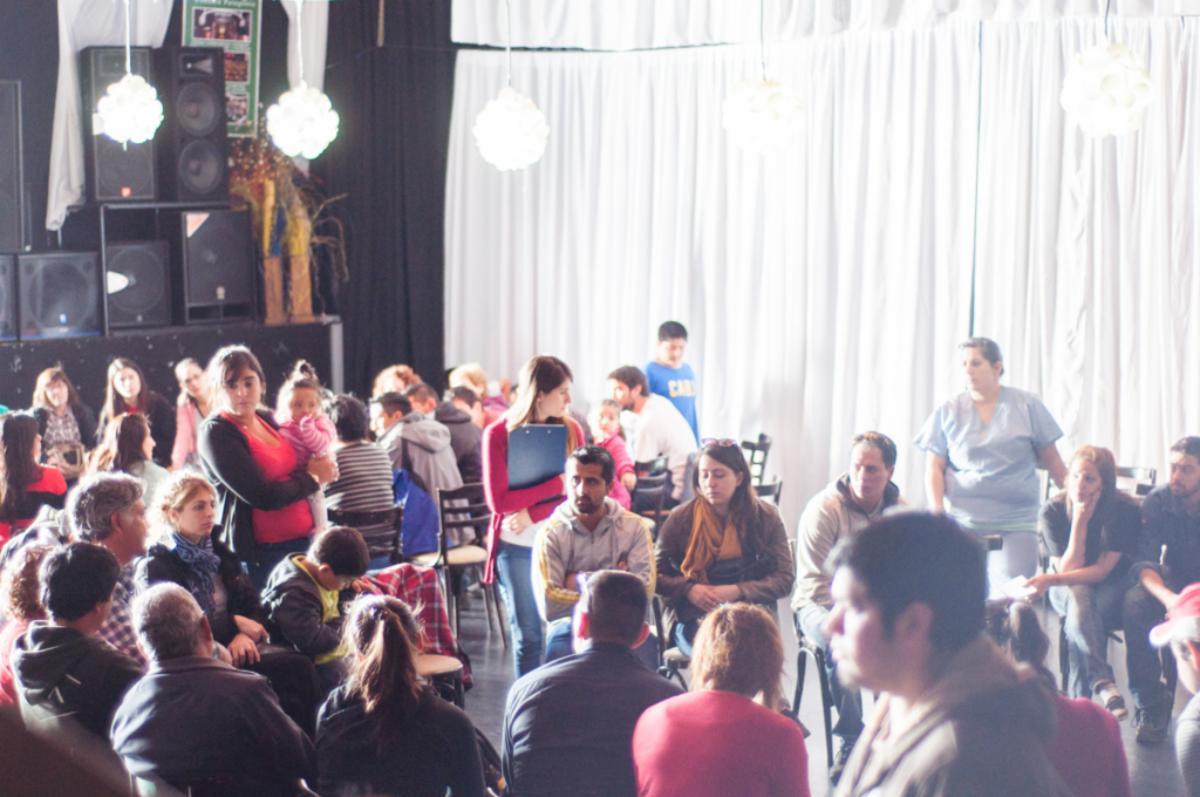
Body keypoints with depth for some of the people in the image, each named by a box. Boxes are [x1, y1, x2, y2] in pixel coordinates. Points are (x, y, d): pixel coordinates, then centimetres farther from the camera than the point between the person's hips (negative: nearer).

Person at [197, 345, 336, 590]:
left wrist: (319, 468, 3)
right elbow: (262, 496, -17)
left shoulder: (267, 420, 11)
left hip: (303, 541, 7)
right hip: (261, 554, -6)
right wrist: (312, 478, -3)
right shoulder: (215, 433, -10)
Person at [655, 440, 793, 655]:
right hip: (692, 618, 0)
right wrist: (688, 590, -11)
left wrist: (736, 591, -12)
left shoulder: (765, 517, 7)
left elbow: (785, 579, 3)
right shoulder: (680, 518, 7)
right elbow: (655, 575, 9)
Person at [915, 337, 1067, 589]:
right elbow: (934, 467, 6)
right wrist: (937, 511, -7)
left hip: (1016, 523, -1)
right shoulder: (948, 412, 8)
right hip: (961, 523, 1)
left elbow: (1052, 461, 9)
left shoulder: (1027, 406, 6)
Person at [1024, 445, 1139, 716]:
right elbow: (1067, 568, -14)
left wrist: (1052, 580, -27)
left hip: (1111, 587, -1)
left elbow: (1102, 570, -17)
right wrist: (1080, 521, -23)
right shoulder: (1053, 511, -11)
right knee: (1079, 599, -36)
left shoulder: (1126, 510, -15)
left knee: (1079, 613, -34)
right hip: (1069, 585, 1)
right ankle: (1104, 684, -49)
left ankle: (1080, 699, -34)